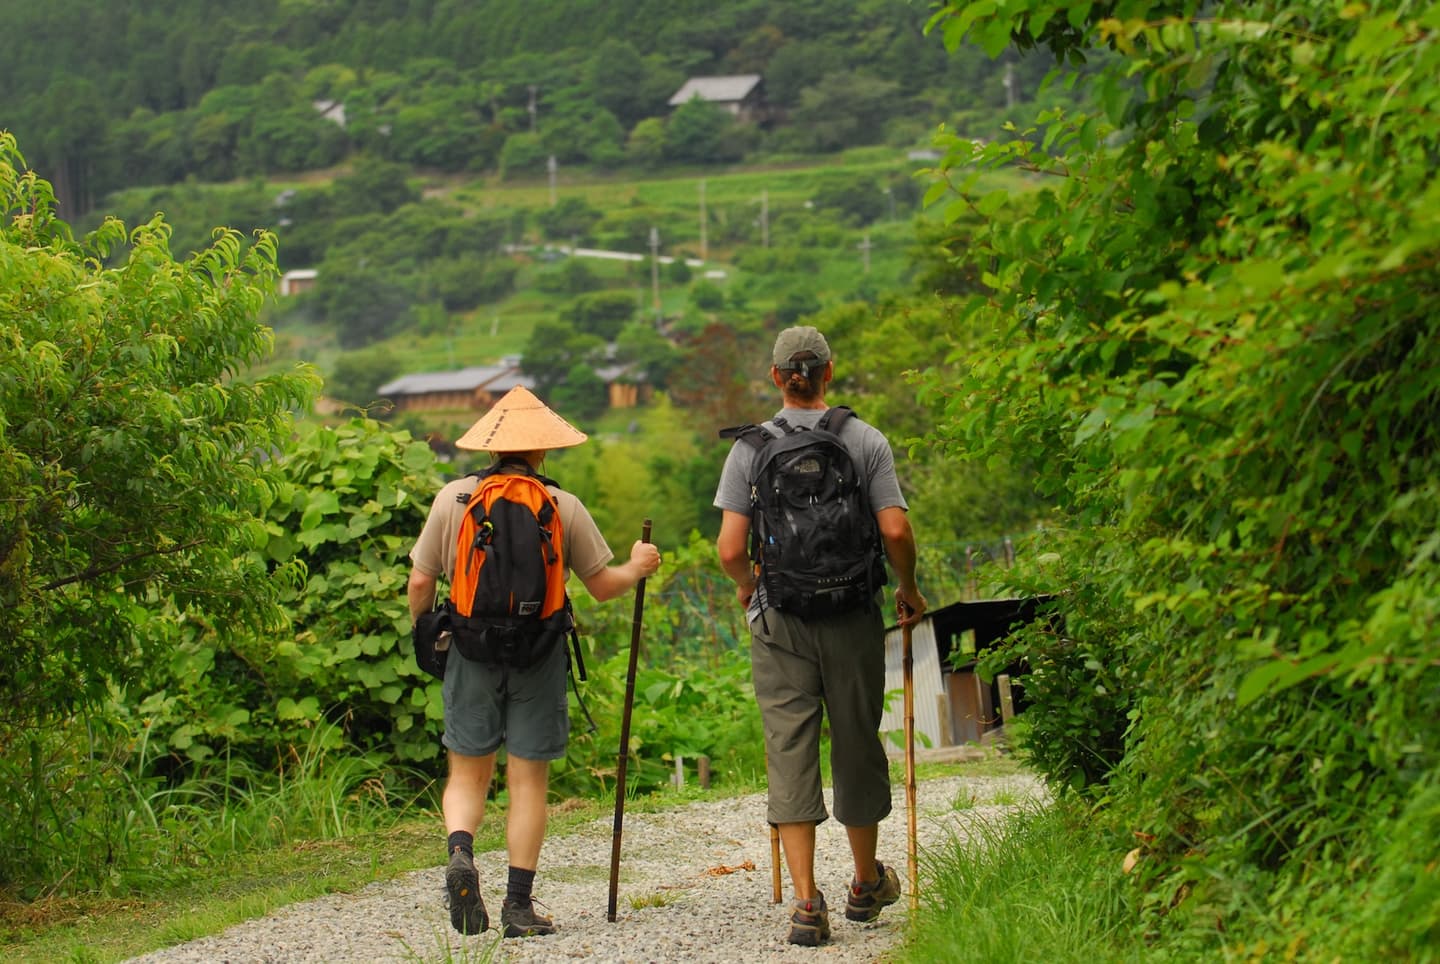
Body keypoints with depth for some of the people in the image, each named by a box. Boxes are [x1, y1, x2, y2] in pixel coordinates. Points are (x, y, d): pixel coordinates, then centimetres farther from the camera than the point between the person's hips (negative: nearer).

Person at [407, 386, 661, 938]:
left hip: (470, 649, 1)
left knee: (468, 773, 11)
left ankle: (460, 851, -16)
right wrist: (638, 567, 23)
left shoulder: (453, 498, 0)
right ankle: (519, 905, 5)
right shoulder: (563, 507, -2)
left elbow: (420, 584, 3)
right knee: (528, 780, 5)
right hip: (538, 656, -1)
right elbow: (604, 586, 3)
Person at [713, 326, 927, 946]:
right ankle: (866, 885, 30)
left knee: (789, 750, 0)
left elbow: (730, 549, -6)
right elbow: (895, 531, -9)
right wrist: (907, 589, 9)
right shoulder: (866, 442, -2)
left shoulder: (749, 449, -2)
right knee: (857, 743, 14)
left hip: (780, 619, -1)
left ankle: (807, 902, -9)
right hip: (853, 616, 1)